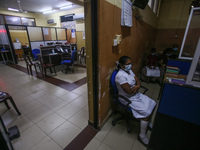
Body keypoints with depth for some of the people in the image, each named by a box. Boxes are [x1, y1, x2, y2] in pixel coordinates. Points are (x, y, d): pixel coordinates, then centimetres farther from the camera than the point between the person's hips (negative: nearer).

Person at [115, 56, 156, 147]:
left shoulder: (129, 71, 3)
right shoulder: (120, 75, -26)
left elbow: (138, 81, 6)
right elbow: (129, 91, -27)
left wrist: (137, 86, -18)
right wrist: (136, 87, -8)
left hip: (136, 94, 9)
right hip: (128, 99, -9)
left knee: (152, 104, 10)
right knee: (147, 112, -14)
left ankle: (147, 123, 33)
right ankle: (142, 136, 7)